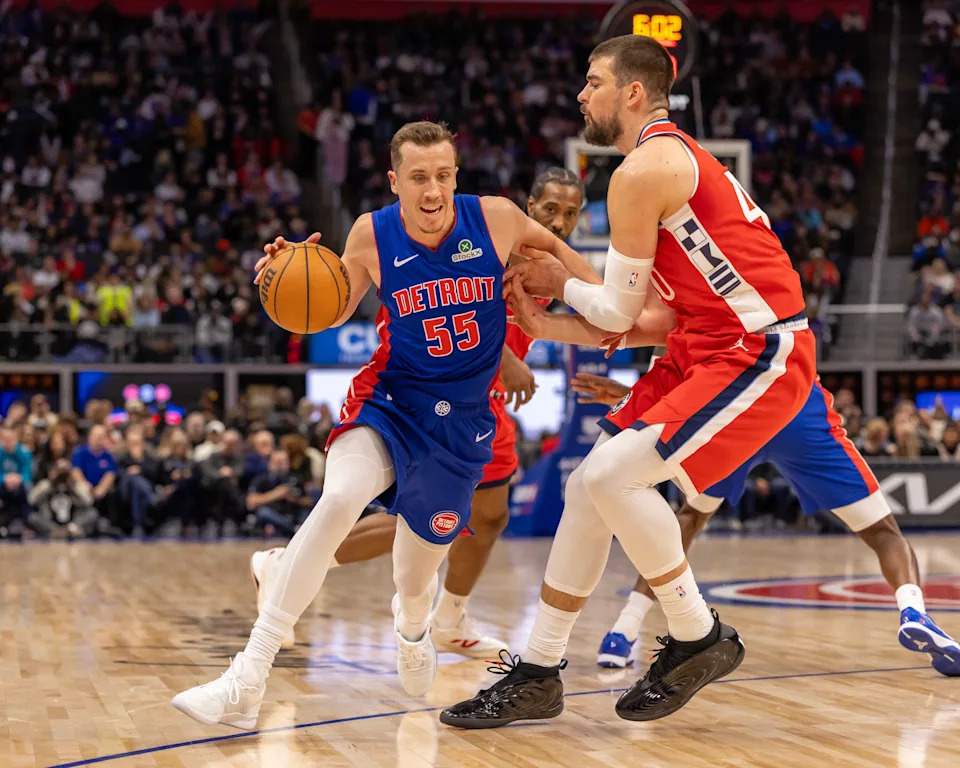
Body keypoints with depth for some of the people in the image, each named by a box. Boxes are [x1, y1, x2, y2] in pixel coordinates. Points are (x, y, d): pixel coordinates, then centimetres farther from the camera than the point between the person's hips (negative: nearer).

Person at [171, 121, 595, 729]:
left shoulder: (497, 219, -11)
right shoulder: (372, 235, -10)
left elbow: (560, 256, 10)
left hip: (462, 418, 1)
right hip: (390, 400, -1)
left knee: (416, 580, 9)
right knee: (338, 499, -32)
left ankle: (412, 631, 53)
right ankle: (246, 684, -32)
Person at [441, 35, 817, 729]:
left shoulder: (643, 171, -14)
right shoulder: (676, 156, 18)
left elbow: (619, 314, -10)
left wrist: (562, 284, 10)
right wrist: (556, 318, 16)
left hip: (759, 353, -10)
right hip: (706, 349, 10)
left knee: (615, 475, -20)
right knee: (587, 487, 7)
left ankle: (700, 639, -2)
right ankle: (538, 674, 14)